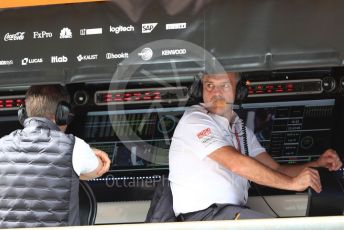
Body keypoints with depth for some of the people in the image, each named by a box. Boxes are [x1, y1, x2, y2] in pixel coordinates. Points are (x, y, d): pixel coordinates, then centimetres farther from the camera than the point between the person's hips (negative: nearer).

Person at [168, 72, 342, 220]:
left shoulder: (241, 129, 19)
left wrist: (317, 164, 1)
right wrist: (292, 183, -15)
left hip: (235, 212, 8)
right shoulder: (194, 120, -7)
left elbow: (275, 171, 18)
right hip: (203, 214, -7)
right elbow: (236, 163, -18)